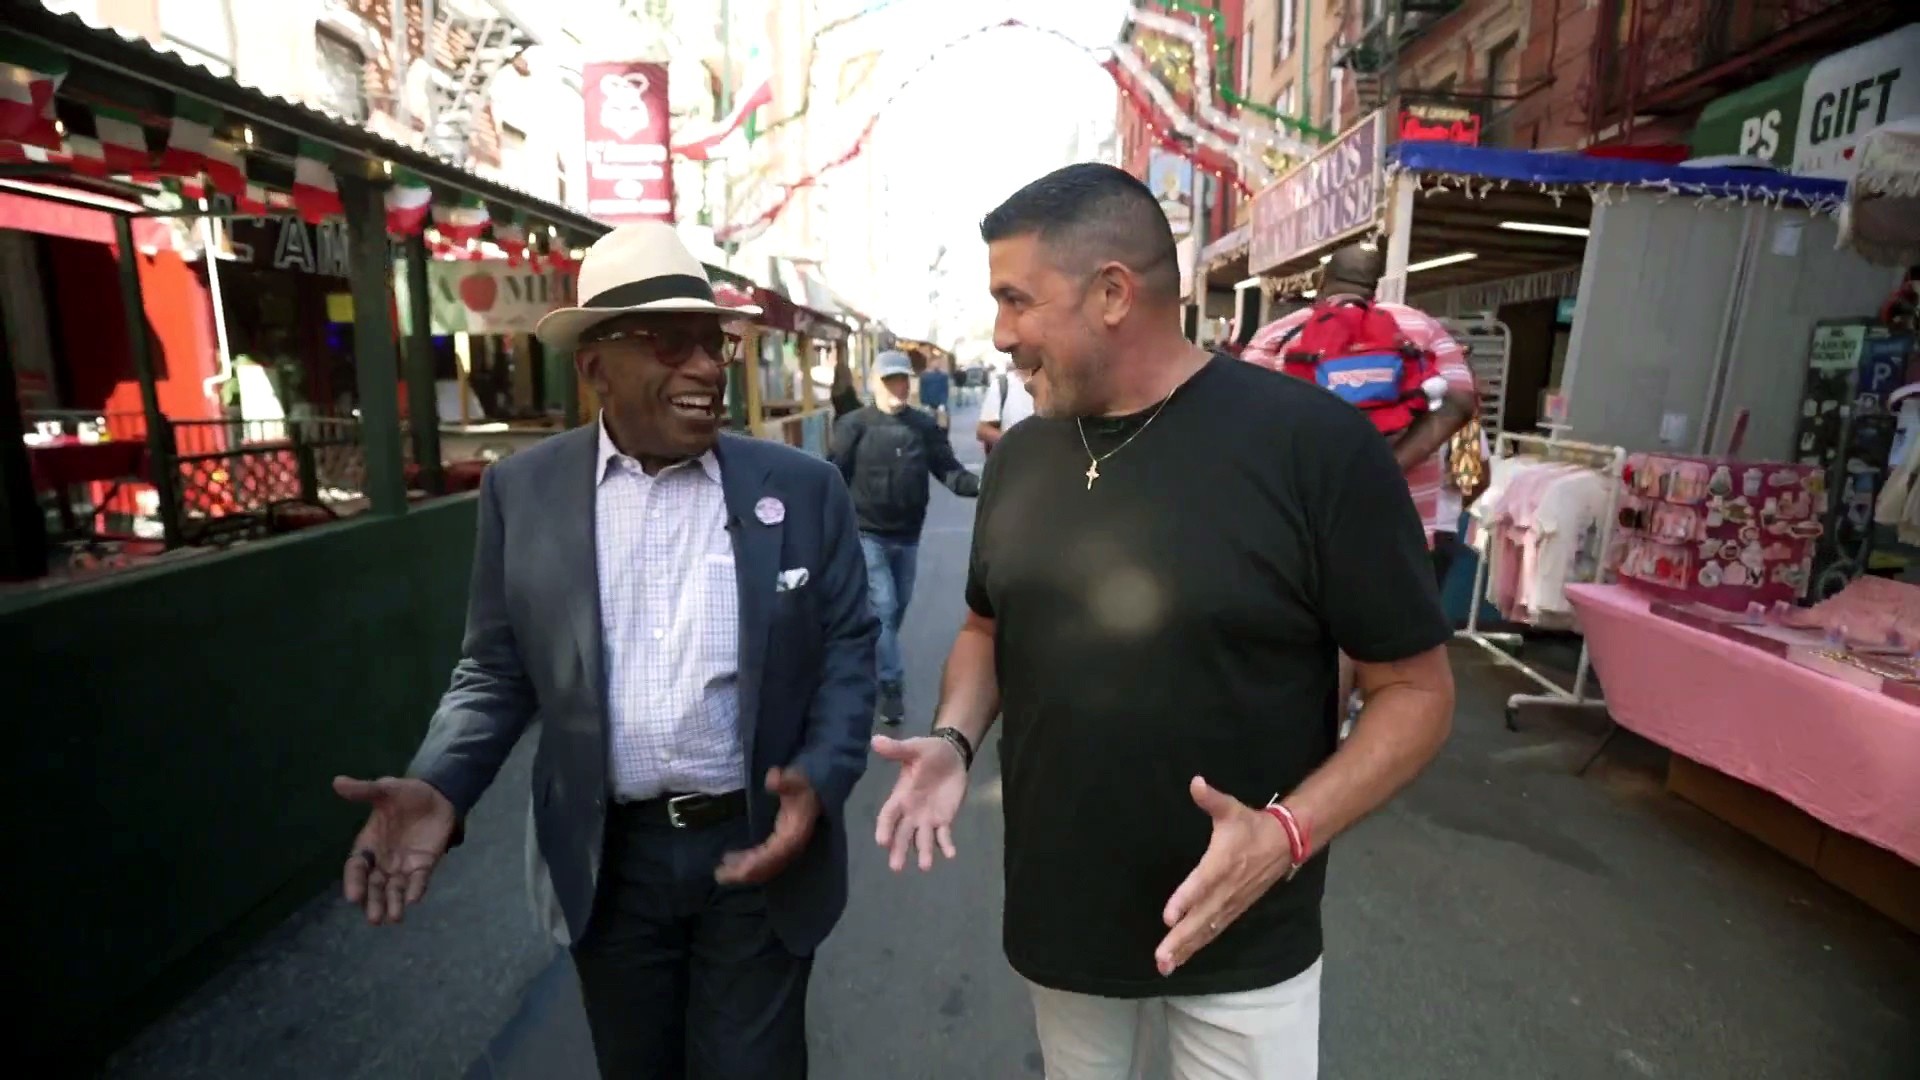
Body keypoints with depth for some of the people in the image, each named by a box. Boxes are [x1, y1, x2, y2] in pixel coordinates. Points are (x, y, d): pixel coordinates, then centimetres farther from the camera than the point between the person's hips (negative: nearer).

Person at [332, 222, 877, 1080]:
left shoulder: (803, 488, -7)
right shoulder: (522, 490, -3)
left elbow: (847, 651, -4)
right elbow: (496, 670, 3)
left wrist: (820, 781, -18)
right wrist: (440, 786, -13)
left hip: (761, 847, -1)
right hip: (608, 860, 2)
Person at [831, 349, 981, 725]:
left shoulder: (924, 426, 0)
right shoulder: (854, 424, -8)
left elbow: (947, 469, -3)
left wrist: (978, 486, -21)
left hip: (908, 535, 4)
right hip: (868, 533, -4)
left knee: (899, 607, 17)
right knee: (883, 607, -6)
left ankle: (874, 666, 41)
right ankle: (891, 686, 5)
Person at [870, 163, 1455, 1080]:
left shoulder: (1316, 444, -18)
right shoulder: (1019, 455, -1)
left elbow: (1417, 689, -12)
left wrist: (1288, 833, -25)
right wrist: (954, 740, -7)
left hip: (1239, 935, -4)